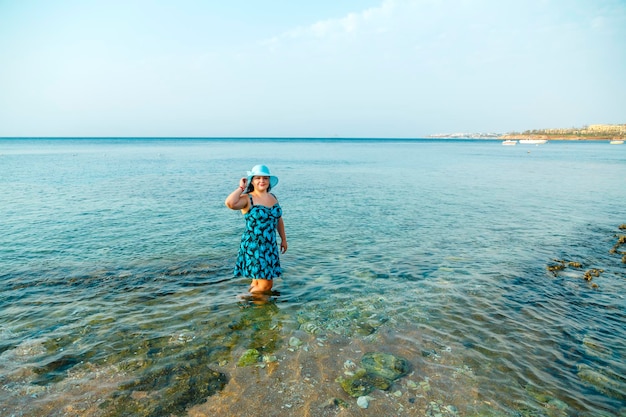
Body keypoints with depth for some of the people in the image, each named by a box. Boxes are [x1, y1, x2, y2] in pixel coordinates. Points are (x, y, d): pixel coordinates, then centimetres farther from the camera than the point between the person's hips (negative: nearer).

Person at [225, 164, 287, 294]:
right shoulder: (247, 198, -10)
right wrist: (241, 188, -17)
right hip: (254, 247, -6)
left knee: (267, 284, 14)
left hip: (271, 246, 7)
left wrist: (283, 239, 19)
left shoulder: (273, 197, 9)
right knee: (264, 286, -3)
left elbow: (279, 220, 18)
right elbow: (230, 203, -31)